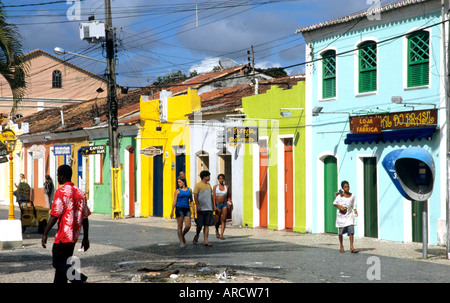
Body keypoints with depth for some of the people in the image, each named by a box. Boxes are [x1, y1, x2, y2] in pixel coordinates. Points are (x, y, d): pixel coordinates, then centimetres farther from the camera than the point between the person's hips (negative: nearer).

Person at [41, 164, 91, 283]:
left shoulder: (61, 192, -13)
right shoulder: (80, 193, 9)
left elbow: (55, 216, -17)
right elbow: (85, 217, 10)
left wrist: (45, 234, -10)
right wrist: (85, 238, 15)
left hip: (62, 237, -7)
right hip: (74, 237, 7)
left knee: (58, 263, -1)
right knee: (62, 263, 16)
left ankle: (78, 278, -20)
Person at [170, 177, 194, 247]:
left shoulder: (189, 190, 11)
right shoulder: (178, 191, 2)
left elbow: (191, 201, 17)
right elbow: (175, 201, -2)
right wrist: (172, 211, -8)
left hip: (187, 209, 3)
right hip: (179, 209, -3)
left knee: (188, 226, -5)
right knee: (180, 226, -2)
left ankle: (182, 235, 25)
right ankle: (181, 242, 4)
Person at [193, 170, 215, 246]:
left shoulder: (208, 185, 16)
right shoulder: (198, 185, -5)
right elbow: (195, 196, -10)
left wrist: (213, 205, 18)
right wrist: (198, 206, -16)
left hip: (209, 209, 5)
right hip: (201, 209, -5)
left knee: (207, 225, 0)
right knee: (199, 225, 1)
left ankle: (205, 241, -1)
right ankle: (196, 237, 26)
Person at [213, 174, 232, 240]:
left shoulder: (227, 187, 8)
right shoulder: (215, 187, 2)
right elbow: (213, 197, -2)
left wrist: (229, 201, -3)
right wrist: (214, 206, -10)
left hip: (225, 204, 1)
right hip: (218, 205, -1)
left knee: (223, 220, -9)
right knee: (217, 221, 3)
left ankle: (221, 235, -9)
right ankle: (217, 231, 32)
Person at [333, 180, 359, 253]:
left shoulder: (352, 196, 4)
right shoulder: (340, 196, -4)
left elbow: (353, 205, 11)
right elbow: (334, 203, 3)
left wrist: (355, 211, -6)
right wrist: (339, 206, -16)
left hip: (349, 215, 2)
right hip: (341, 215, -2)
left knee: (351, 230, -10)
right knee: (341, 231, 6)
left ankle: (351, 247, -10)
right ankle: (341, 247, 21)